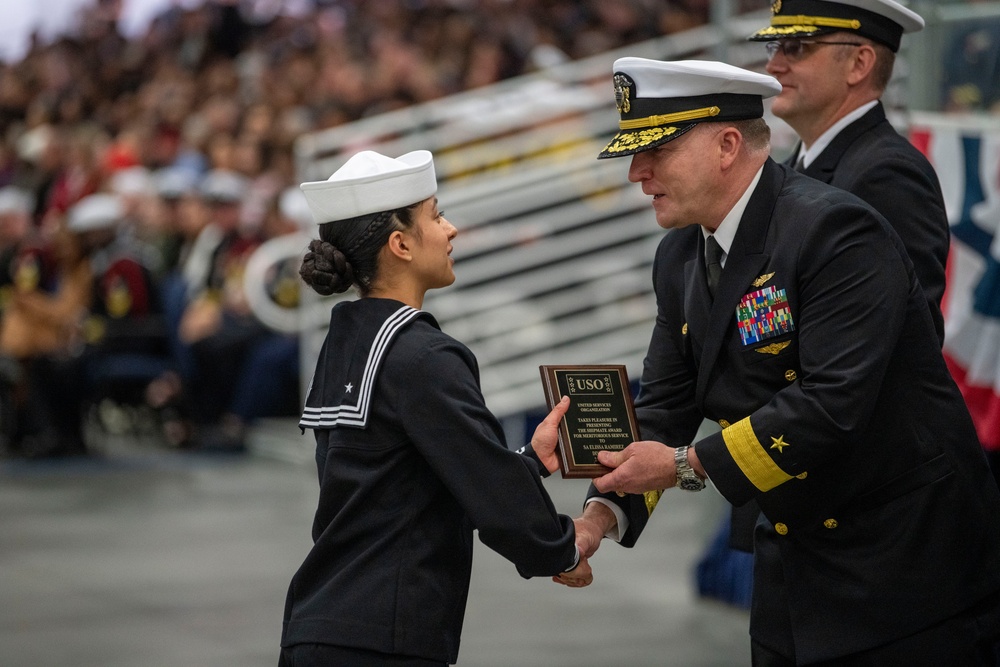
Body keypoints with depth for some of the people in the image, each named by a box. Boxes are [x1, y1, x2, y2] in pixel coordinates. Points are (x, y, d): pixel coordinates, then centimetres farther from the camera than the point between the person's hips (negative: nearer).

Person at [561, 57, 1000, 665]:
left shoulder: (834, 229, -20)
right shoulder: (682, 257, 6)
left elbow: (834, 403, -28)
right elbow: (664, 406, 7)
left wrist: (688, 465, -24)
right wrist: (604, 510, -11)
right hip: (794, 563, 8)